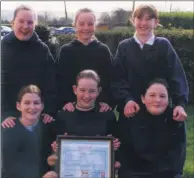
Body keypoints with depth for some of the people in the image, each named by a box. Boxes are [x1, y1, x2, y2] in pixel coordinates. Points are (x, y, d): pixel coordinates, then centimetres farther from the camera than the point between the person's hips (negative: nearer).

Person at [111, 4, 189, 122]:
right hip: (130, 108, 1)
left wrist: (180, 103, -20)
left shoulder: (164, 46, 2)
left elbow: (176, 76, -6)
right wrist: (126, 100, -19)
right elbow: (117, 78, -2)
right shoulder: (124, 47, 5)